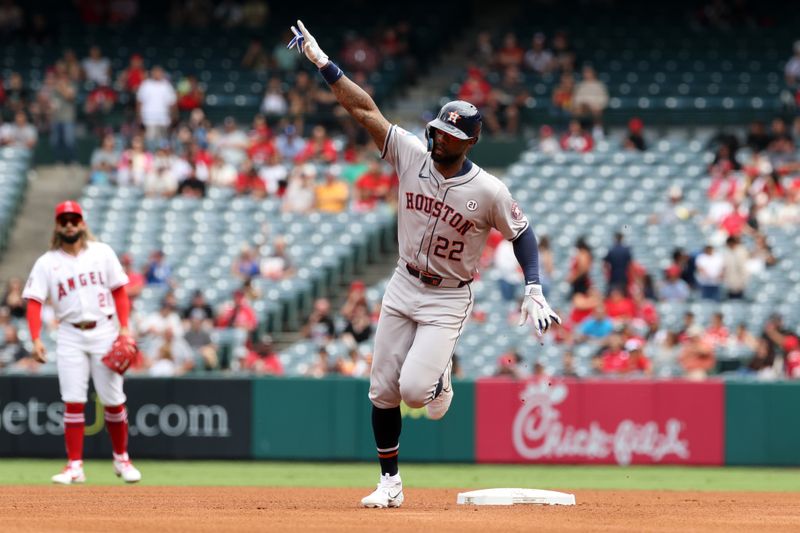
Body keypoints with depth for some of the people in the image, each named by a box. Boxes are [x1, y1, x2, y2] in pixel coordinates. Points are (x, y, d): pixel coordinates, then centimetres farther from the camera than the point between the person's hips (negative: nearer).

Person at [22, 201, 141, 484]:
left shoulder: (102, 253, 4)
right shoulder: (47, 263, 2)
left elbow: (119, 291, 6)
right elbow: (34, 302, -5)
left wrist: (124, 327, -5)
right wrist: (36, 339, -19)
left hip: (104, 331, 0)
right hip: (70, 336, 0)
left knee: (113, 400, 2)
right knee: (73, 402, -6)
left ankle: (121, 458, 19)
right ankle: (74, 466, -3)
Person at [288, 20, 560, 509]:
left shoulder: (489, 191, -17)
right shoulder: (412, 155, -9)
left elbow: (522, 233, -5)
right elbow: (365, 109, -10)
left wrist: (534, 292, -15)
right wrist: (322, 62, -14)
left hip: (449, 299, -4)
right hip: (403, 286, 4)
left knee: (415, 388, -19)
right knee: (383, 390, 3)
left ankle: (441, 377, 19)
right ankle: (390, 484, 16)